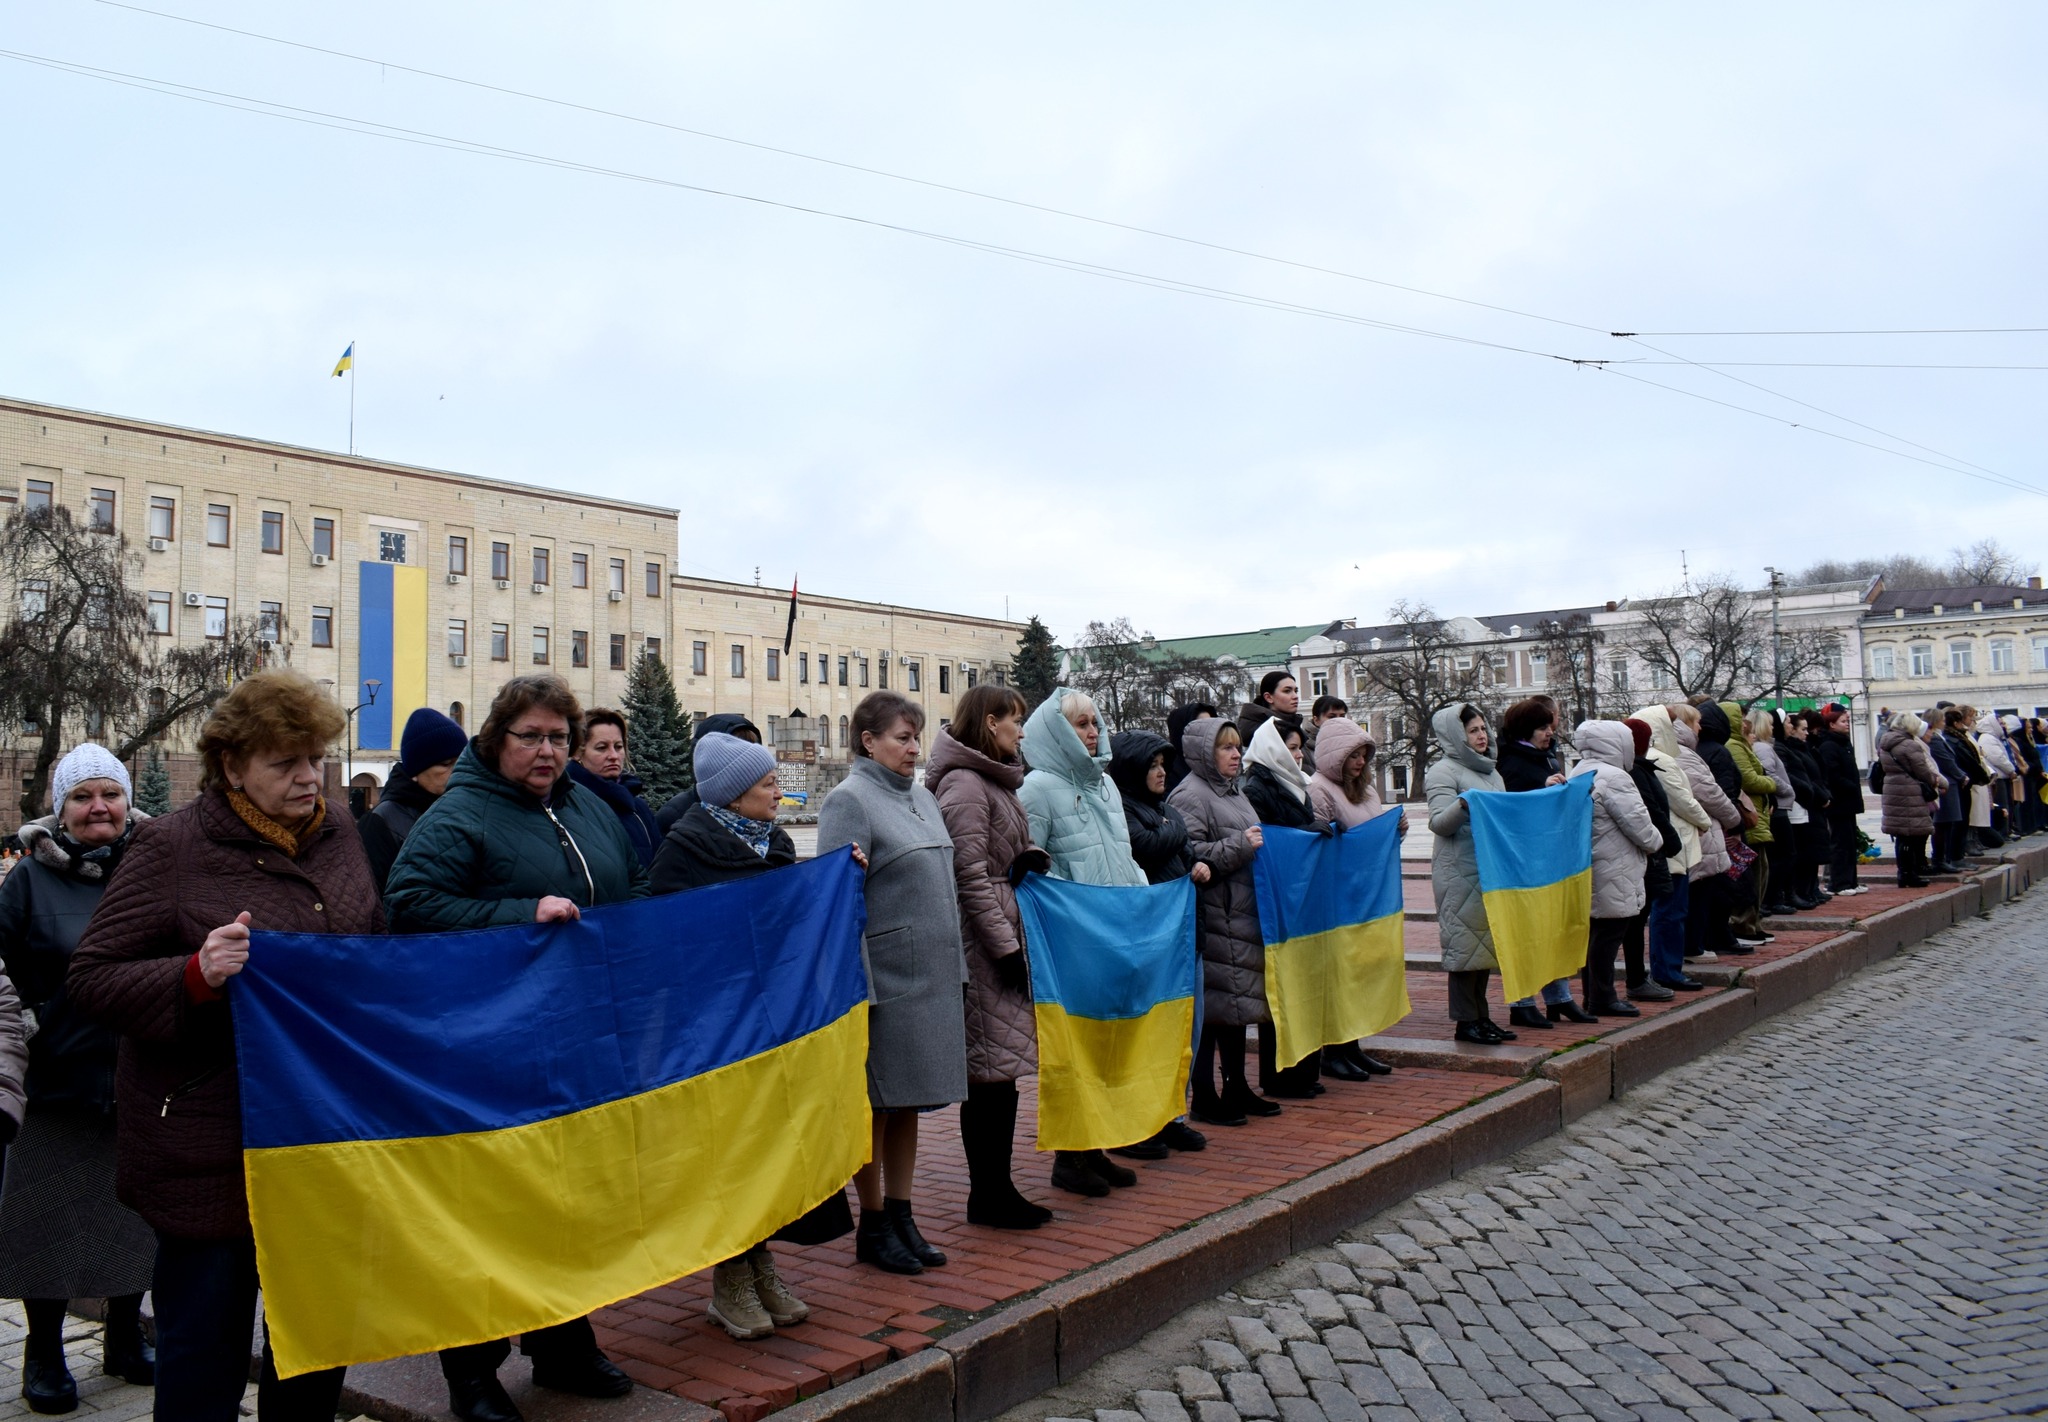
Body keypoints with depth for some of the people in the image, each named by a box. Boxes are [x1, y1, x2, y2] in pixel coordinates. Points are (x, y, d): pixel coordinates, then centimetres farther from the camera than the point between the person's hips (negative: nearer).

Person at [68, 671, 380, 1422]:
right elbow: (91, 981, -10)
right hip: (212, 1148, -5)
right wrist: (197, 976, -26)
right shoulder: (172, 845, -9)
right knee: (207, 1339, 6)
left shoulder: (340, 833, 7)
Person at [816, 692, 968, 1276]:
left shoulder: (922, 796, 14)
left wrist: (956, 963, 17)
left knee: (910, 1102, 14)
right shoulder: (850, 800, -10)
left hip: (933, 976, 7)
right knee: (878, 1104, 4)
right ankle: (873, 1227, 16)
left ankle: (902, 1216, 24)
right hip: (887, 978, -7)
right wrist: (854, 983, -19)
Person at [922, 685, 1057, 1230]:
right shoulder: (963, 784, -12)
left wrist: (1029, 855, 4)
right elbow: (971, 877, -17)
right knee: (990, 1069, -4)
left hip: (1007, 935, 10)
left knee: (1002, 1071, 11)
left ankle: (996, 1189, 19)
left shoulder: (994, 779, 18)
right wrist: (1005, 947, -16)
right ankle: (987, 1194, 6)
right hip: (982, 943, -10)